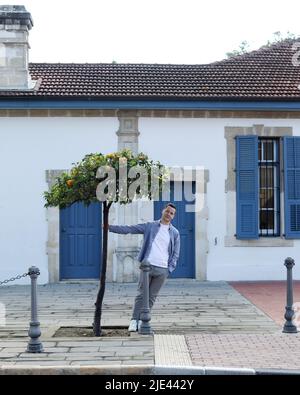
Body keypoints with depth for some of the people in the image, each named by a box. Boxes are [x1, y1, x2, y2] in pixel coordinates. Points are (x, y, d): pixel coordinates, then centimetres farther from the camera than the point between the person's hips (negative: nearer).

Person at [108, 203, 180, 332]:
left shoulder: (175, 233, 8)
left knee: (151, 297, 4)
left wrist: (169, 269, -1)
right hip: (147, 266, -1)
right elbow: (129, 229, 2)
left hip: (162, 269, 1)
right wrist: (110, 227, -6)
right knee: (141, 295, -1)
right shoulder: (150, 226, 5)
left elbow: (175, 254, 10)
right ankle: (134, 320, 5)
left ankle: (142, 320, 12)